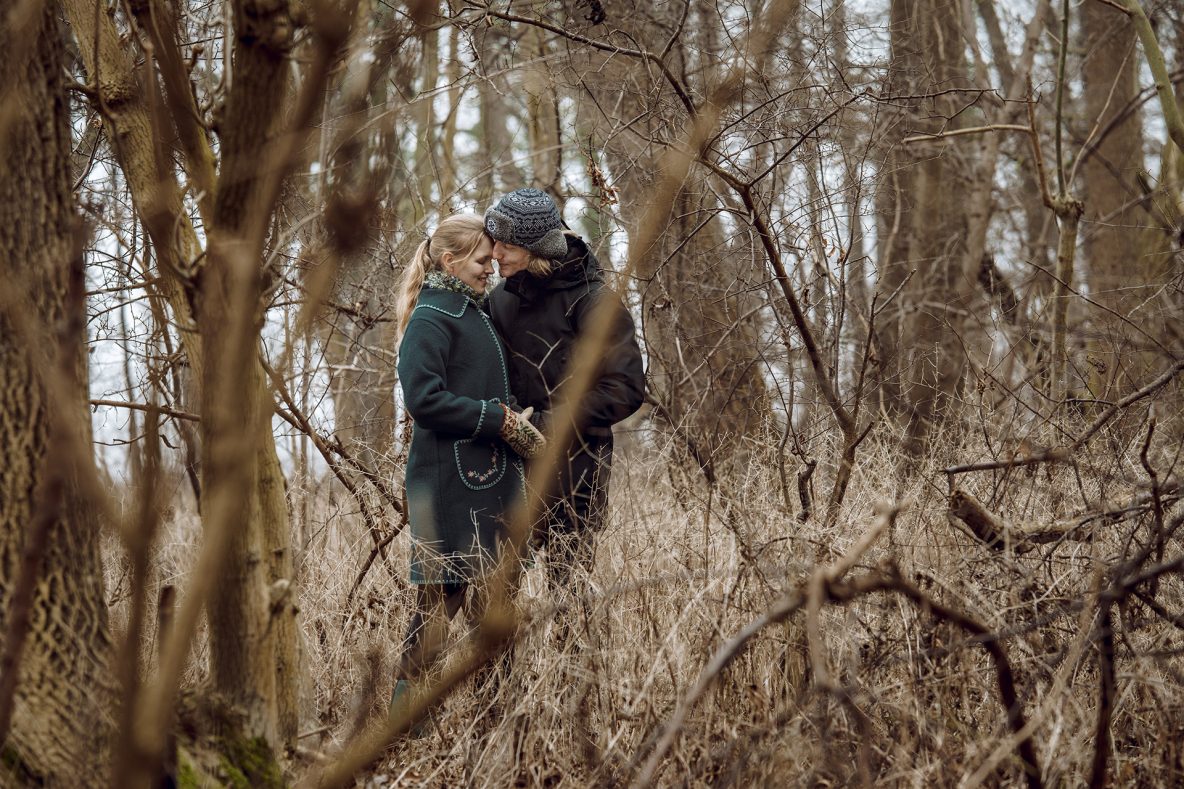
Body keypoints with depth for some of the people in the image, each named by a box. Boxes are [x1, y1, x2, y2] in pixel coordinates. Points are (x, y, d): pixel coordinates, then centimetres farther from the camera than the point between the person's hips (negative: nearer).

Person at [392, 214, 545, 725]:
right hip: (449, 478, -9)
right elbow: (424, 400, -20)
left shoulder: (475, 313, 18)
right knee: (443, 594, -7)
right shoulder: (431, 320, -11)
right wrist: (500, 419, -17)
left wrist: (513, 424, 12)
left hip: (489, 478, 9)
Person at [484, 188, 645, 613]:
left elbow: (626, 388, -13)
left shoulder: (593, 300, -9)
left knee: (570, 582, -2)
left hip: (574, 470, -6)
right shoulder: (501, 300, 10)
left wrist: (550, 424, -17)